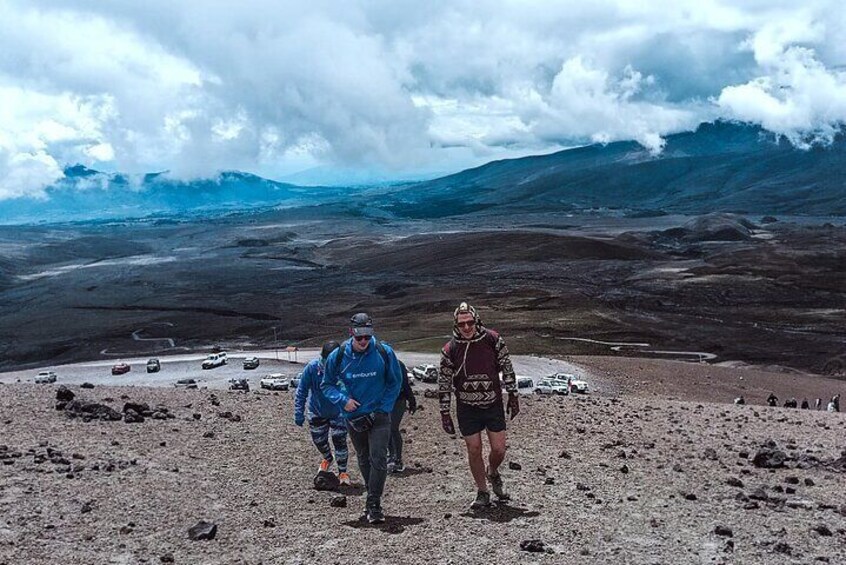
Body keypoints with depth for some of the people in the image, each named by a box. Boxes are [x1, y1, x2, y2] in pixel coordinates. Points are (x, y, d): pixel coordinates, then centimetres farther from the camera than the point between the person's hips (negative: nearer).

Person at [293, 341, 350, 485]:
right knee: (319, 440, 16)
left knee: (340, 441, -4)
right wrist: (299, 412, -13)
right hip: (317, 412, 2)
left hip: (338, 412, -2)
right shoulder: (312, 367, -25)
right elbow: (302, 391, -13)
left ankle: (343, 471, 17)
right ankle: (327, 458, 49)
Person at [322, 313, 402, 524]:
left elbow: (395, 383, 2)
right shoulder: (338, 356, -8)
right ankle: (374, 498, 31)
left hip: (379, 414, -2)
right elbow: (327, 384, 4)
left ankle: (373, 504, -7)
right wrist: (343, 400, -14)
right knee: (363, 460, 15)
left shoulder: (384, 353, -11)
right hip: (353, 416, 2)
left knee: (378, 458, -12)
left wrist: (384, 408, -8)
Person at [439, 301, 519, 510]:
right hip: (467, 409, 0)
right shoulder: (450, 350, -9)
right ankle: (482, 493, 21)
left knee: (499, 449, 1)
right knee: (474, 451, 2)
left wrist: (513, 396, 5)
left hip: (494, 405, 0)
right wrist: (445, 413, -1)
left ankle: (493, 473, 34)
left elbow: (507, 368, 3)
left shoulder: (493, 340, -8)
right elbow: (444, 383, -1)